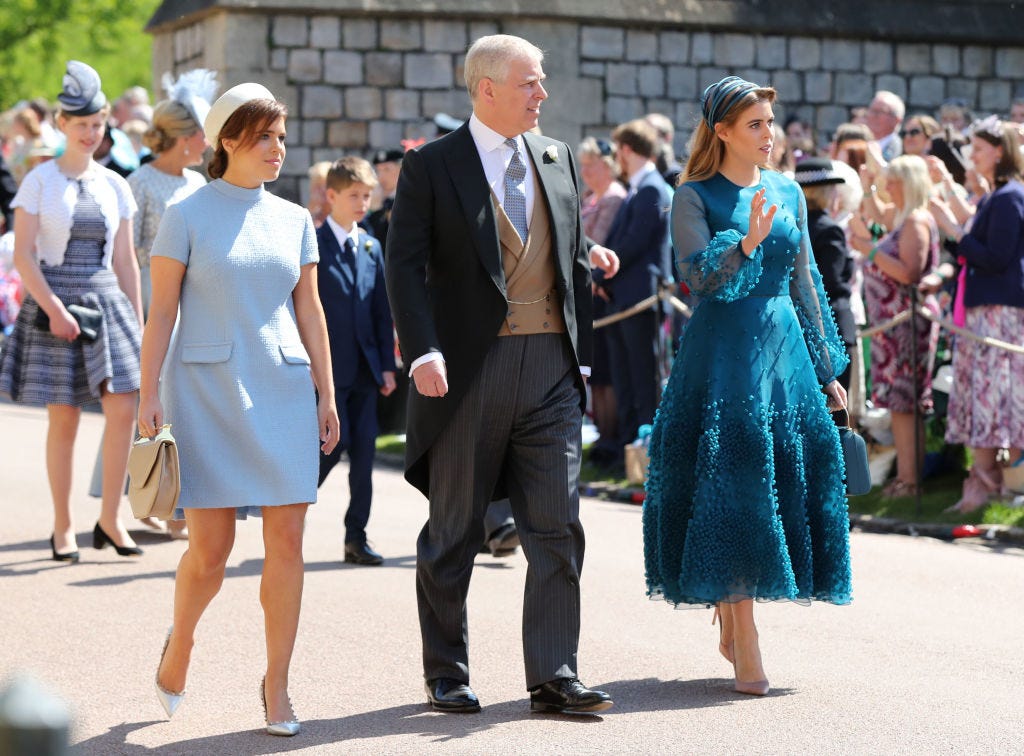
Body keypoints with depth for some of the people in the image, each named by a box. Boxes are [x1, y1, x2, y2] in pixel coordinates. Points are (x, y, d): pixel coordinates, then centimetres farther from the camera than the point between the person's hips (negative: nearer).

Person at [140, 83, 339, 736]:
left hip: (281, 390, 3)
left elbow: (310, 312, 14)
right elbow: (161, 312, -2)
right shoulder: (187, 216, 0)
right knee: (210, 547, -5)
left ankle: (277, 683, 6)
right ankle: (180, 642, 25)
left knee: (287, 540, -3)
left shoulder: (295, 219, 11)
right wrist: (149, 395, -8)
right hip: (205, 389, -3)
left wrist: (327, 395, 9)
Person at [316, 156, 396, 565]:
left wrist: (387, 364, 8)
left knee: (364, 449, 3)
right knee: (336, 441, -10)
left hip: (364, 368, 5)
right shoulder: (312, 245, -4)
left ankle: (356, 537, 9)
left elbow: (382, 311, 13)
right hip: (328, 364, -5)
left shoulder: (372, 247, 13)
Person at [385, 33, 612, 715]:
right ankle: (447, 676, 18)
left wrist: (581, 354, 10)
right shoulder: (432, 166, -2)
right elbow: (405, 266, -8)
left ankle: (554, 678, 1)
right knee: (454, 534, 6)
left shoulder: (557, 159, 12)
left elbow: (577, 261, 15)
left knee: (559, 528, -2)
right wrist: (423, 351, -20)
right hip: (469, 370, -4)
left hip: (551, 368, 4)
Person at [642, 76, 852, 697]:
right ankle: (745, 646, -7)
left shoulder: (788, 192, 13)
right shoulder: (694, 197, -2)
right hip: (724, 350, -5)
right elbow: (699, 274, -16)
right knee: (728, 488, -9)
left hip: (785, 345, 5)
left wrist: (826, 367, 17)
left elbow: (805, 283, 17)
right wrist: (746, 241, -33)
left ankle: (732, 625, 21)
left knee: (791, 476, 4)